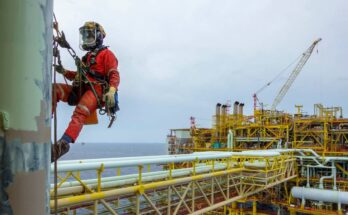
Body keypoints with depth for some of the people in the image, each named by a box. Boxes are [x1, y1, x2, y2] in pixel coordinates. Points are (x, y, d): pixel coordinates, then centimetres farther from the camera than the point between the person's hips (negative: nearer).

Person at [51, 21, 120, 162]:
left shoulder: (106, 54, 9)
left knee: (79, 113, -33)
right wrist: (64, 72, 17)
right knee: (53, 89, -9)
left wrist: (111, 91, -24)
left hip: (96, 91, -8)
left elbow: (114, 75, -5)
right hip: (80, 90, 8)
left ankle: (64, 143, -50)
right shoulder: (87, 57, 34)